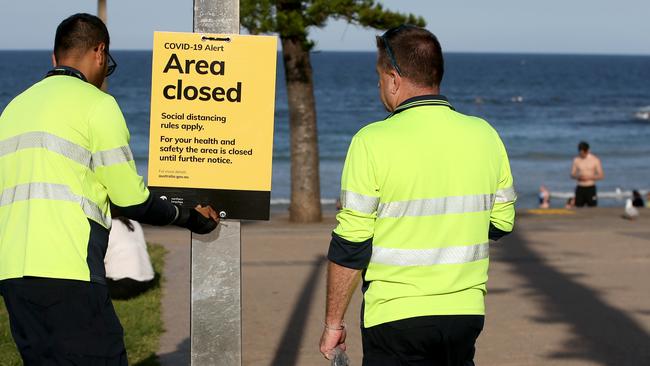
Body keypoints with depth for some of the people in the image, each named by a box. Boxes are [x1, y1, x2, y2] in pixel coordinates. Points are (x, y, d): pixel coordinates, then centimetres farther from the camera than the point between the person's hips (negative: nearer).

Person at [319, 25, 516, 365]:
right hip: (467, 313, 5)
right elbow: (501, 223, 12)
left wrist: (333, 323, -2)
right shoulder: (485, 135, 3)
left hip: (397, 317, -5)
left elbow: (350, 245, -11)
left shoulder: (373, 141, -13)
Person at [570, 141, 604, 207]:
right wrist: (578, 176, -13)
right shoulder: (576, 160, 5)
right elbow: (572, 175, 10)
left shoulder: (595, 160, -2)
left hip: (590, 188, -2)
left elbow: (601, 175, -2)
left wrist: (589, 177, -15)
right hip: (580, 188, 2)